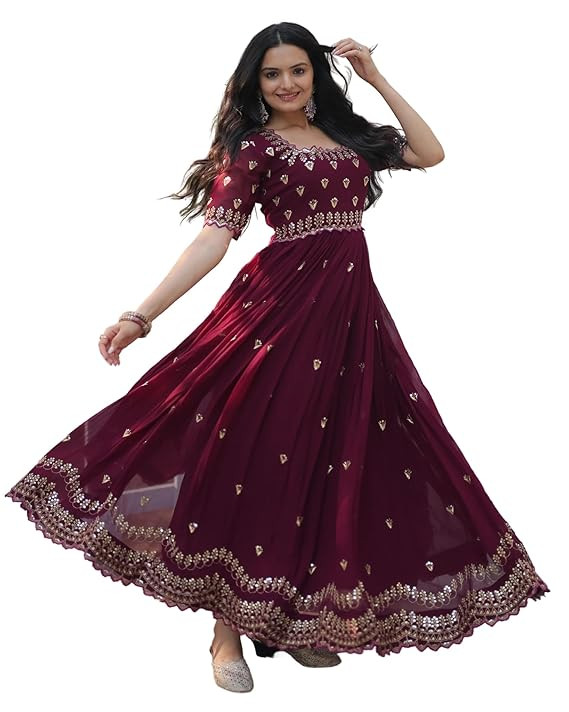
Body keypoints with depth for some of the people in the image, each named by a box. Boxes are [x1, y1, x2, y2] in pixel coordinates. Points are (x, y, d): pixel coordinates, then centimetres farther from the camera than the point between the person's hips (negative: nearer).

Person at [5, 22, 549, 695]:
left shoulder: (348, 134, 16)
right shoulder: (252, 147, -1)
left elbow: (431, 153, 13)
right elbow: (213, 237, -12)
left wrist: (376, 79, 11)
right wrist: (140, 316, -22)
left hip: (352, 309, 6)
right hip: (282, 303, -6)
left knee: (333, 458, 7)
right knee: (255, 451, -6)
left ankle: (296, 621, 20)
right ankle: (228, 630, 7)